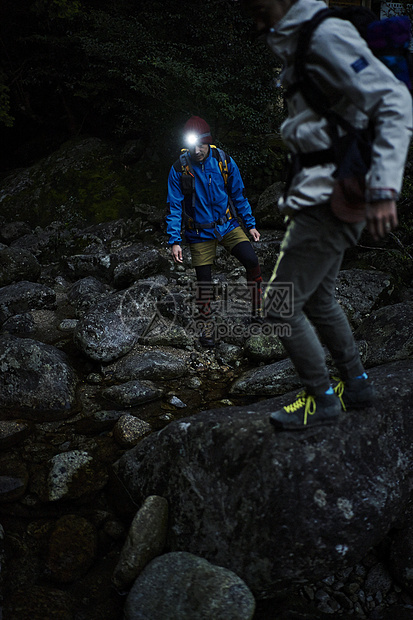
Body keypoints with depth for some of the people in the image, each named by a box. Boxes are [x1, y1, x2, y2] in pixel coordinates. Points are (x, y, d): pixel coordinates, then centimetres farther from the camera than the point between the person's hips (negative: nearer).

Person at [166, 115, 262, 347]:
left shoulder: (224, 161, -7)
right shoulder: (179, 169, -12)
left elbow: (239, 195, 5)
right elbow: (174, 207, -7)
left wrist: (250, 224, 6)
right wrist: (175, 241, -12)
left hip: (228, 226, 1)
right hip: (200, 233, -1)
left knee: (252, 261, -18)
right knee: (204, 282, 2)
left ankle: (258, 312, 1)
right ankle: (207, 325, 24)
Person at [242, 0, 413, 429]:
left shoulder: (325, 35, -12)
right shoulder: (295, 44, 18)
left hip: (332, 195, -10)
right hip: (320, 194, 10)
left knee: (280, 305, -6)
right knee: (318, 300, 18)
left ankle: (321, 399, 11)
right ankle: (356, 385, 33)